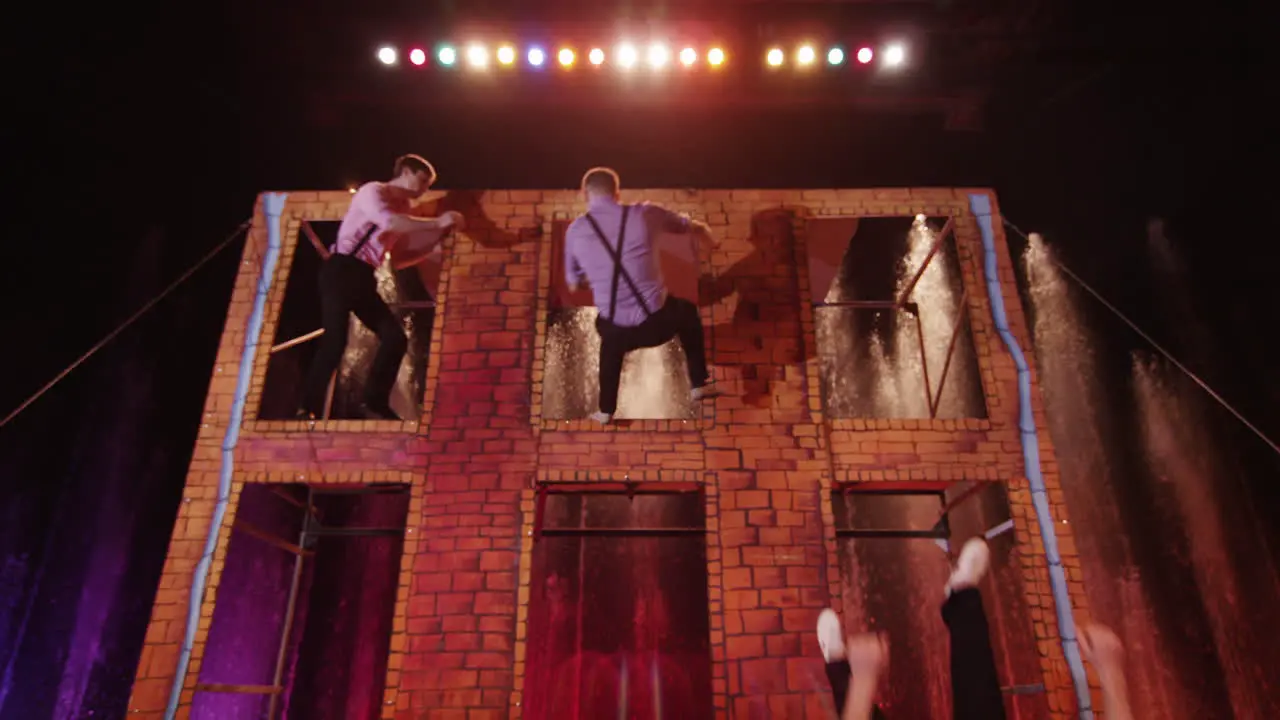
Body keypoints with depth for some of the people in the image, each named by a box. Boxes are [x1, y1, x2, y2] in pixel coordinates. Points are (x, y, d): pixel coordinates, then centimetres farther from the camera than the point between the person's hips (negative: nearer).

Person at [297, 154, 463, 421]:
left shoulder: (403, 210, 18)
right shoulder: (372, 191, -4)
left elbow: (399, 259, 18)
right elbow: (389, 222, -26)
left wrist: (433, 244, 7)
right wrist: (437, 223, -21)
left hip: (363, 278, 8)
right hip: (341, 271, -8)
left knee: (395, 337, -3)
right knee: (335, 340, -15)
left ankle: (375, 403, 5)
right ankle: (309, 409, -5)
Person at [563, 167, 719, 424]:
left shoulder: (575, 230, 3)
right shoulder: (643, 215, -1)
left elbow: (573, 284, 15)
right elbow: (685, 225, 21)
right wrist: (700, 227, 46)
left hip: (616, 327, 2)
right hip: (656, 319, -1)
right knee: (688, 313, 34)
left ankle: (605, 411, 45)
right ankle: (699, 385, 38)